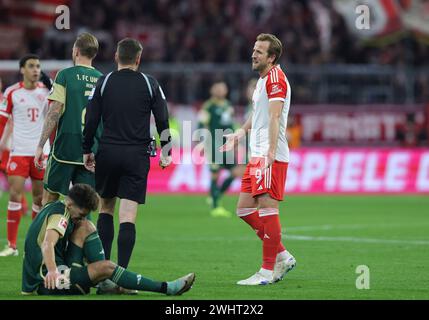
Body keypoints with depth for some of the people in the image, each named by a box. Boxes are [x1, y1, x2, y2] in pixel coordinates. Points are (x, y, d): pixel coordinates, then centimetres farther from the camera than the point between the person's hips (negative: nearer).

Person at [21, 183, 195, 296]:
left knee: (85, 228, 9)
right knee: (105, 267, -23)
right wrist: (52, 271, -50)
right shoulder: (60, 214, -14)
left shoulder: (53, 207, 16)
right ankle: (166, 288, -21)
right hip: (50, 281, -10)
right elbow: (47, 244, -34)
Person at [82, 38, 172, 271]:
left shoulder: (104, 83, 2)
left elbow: (91, 120, 1)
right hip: (137, 154, -1)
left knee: (105, 208, 17)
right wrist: (166, 152, 11)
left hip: (107, 153, 1)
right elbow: (163, 120, 2)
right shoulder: (149, 84, 1)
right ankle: (121, 273, -11)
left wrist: (87, 151, 11)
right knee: (128, 216, -3)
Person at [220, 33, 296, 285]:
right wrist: (241, 132, 39)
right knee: (245, 209, 9)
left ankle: (268, 271, -4)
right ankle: (283, 257, 16)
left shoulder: (276, 78, -12)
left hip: (271, 157, -10)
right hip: (258, 155, 10)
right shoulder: (263, 78, 19)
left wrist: (271, 151, -32)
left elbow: (274, 116, -23)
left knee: (267, 208, -9)